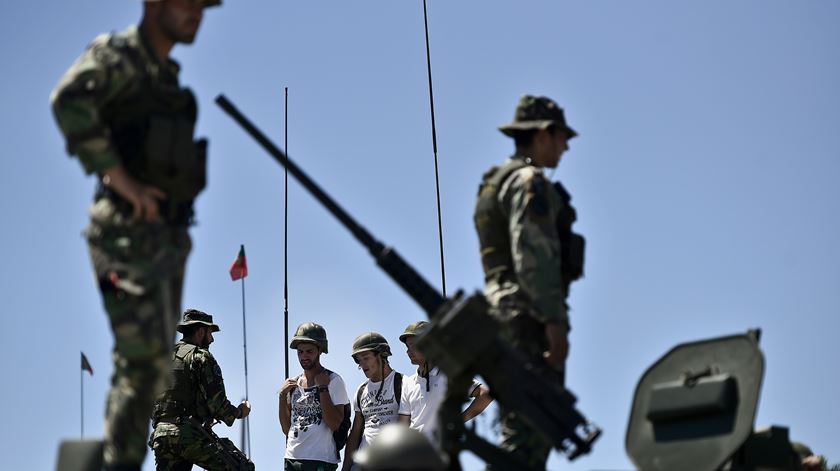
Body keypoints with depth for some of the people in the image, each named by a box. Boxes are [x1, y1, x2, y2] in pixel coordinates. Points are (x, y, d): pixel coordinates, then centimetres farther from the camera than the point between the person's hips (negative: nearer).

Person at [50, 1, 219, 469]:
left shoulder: (167, 75, 18)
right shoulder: (118, 55, -9)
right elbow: (69, 101, -30)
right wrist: (121, 180, -27)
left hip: (167, 237, 9)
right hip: (131, 235, -9)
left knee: (151, 364, 12)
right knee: (144, 363, -12)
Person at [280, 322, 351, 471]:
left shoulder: (333, 381, -2)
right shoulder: (293, 384, 14)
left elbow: (334, 425, -13)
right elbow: (286, 429, 14)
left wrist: (322, 388, -13)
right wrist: (282, 396, 5)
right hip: (291, 459, 6)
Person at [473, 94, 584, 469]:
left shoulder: (497, 182, 23)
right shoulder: (529, 182, -8)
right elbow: (534, 255, -19)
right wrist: (554, 321, -23)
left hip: (503, 309, 10)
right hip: (529, 314, -10)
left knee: (521, 426, 13)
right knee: (528, 428, -14)